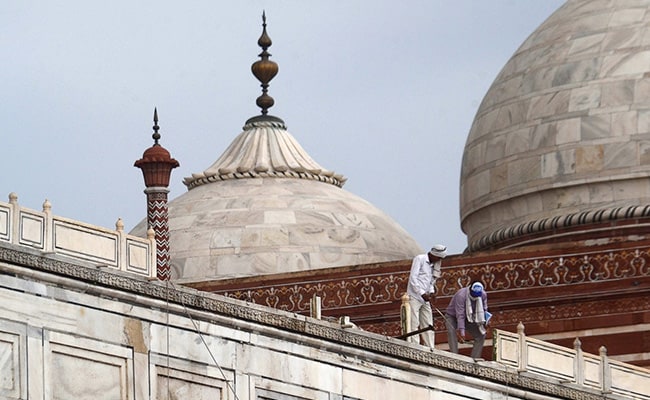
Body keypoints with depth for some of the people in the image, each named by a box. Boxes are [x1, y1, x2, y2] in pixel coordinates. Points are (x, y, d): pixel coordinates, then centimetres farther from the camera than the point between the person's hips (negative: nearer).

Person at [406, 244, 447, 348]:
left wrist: (431, 292, 2)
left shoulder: (433, 265, 18)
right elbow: (413, 278, -13)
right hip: (414, 297, -8)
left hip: (425, 299, 8)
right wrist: (423, 293, -17)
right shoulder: (419, 259, -5)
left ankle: (430, 349, 6)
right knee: (414, 324, -11)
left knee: (428, 326, 5)